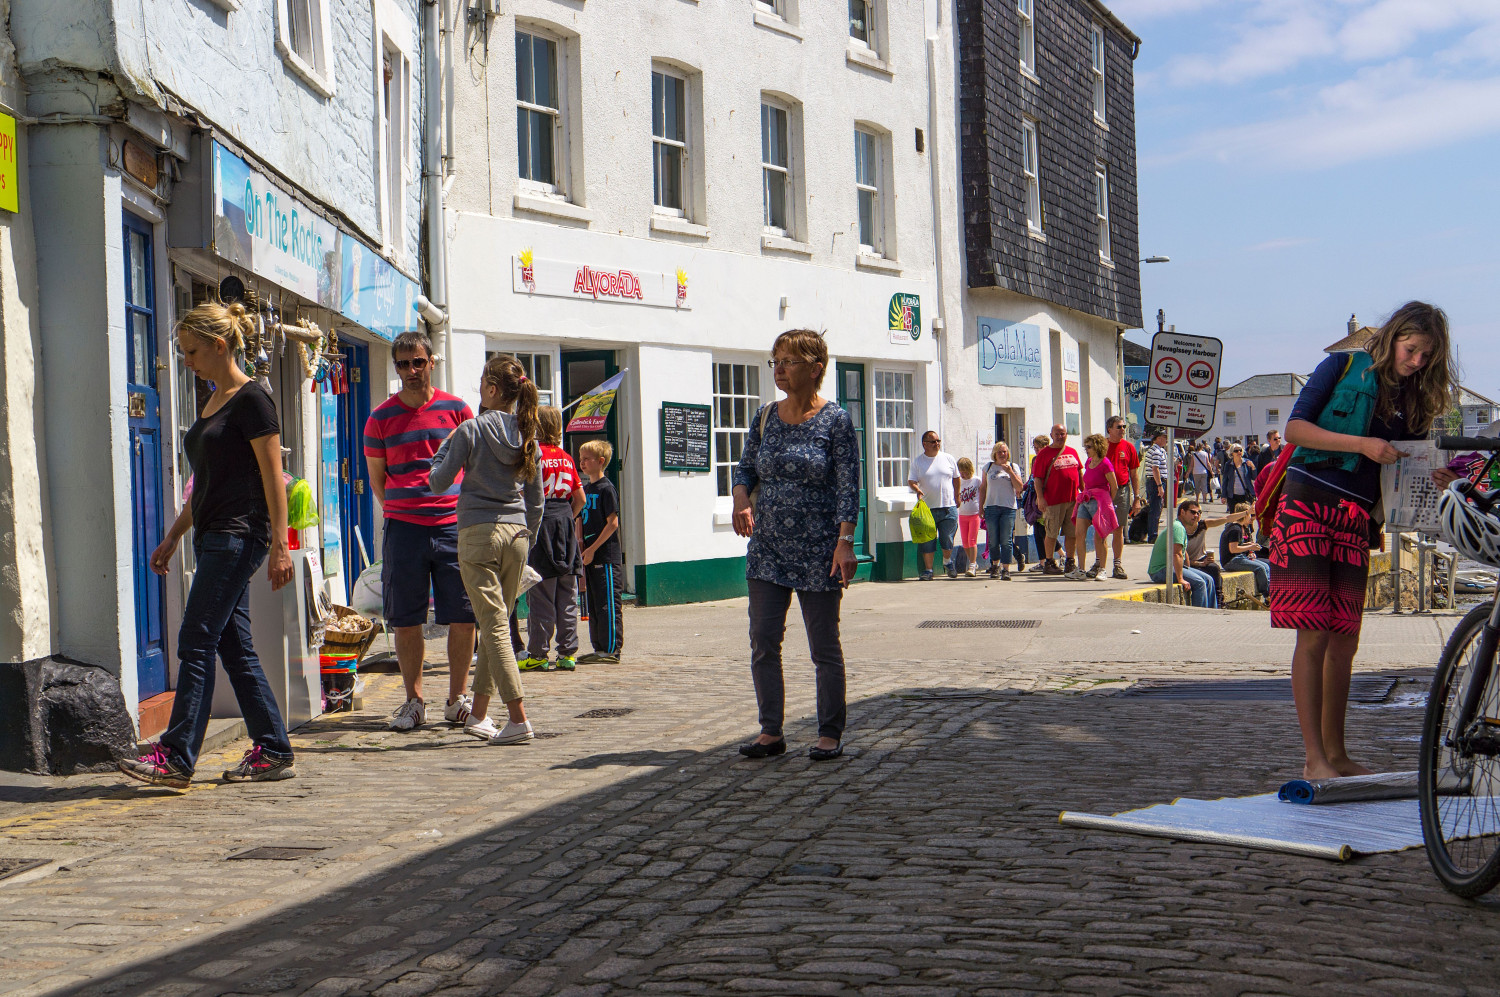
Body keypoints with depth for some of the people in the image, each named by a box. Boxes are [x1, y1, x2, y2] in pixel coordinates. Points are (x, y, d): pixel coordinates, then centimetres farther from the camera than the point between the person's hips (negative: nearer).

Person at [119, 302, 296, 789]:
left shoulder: (251, 399, -10)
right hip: (212, 538, 9)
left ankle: (176, 757, -7)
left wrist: (279, 545, -18)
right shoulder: (212, 403, 17)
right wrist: (173, 536, 22)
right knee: (235, 648, 8)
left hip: (239, 536, -9)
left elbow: (273, 476, -14)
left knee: (196, 644, -10)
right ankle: (273, 752, 12)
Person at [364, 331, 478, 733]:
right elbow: (377, 480, 13)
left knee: (463, 616, 0)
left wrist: (467, 511, 6)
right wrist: (404, 509, 7)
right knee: (406, 619, 2)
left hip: (454, 525, 0)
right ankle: (413, 701, 14)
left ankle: (457, 699, 12)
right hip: (403, 528, 0)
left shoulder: (456, 409, 5)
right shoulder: (381, 419, 5)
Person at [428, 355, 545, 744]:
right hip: (517, 532, 5)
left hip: (478, 533, -5)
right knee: (496, 624, 13)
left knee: (494, 625, -6)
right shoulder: (528, 435, 7)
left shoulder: (471, 430, -7)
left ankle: (518, 719, -12)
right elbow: (536, 500, 12)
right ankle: (478, 713, 21)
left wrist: (444, 447, 14)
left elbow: (439, 482, -2)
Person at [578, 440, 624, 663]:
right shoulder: (587, 488, 15)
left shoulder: (606, 488, -11)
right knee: (593, 604, 11)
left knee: (608, 604, -5)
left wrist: (592, 549, -16)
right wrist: (582, 549, 9)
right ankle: (599, 648, 17)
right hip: (590, 555, 9)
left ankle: (612, 650, -2)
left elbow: (613, 523, -15)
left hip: (606, 555, -9)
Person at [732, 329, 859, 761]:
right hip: (767, 546, 5)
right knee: (763, 640, 2)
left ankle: (830, 734, 13)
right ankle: (770, 731, 12)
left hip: (817, 550, -5)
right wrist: (741, 499, -5)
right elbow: (746, 467, 16)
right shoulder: (765, 417, 8)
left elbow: (848, 486, -9)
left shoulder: (835, 420, -6)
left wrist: (845, 542, -17)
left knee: (824, 645, 3)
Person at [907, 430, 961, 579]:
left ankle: (947, 562, 29)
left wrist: (956, 497, 18)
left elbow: (956, 478, 18)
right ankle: (928, 569, 8)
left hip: (948, 506, 1)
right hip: (927, 507, -1)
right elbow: (911, 481, -2)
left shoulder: (948, 459, 8)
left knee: (947, 539, 4)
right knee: (927, 540, 0)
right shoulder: (917, 461, 3)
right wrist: (917, 489, -23)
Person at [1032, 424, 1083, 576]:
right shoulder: (1044, 453, -3)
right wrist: (1040, 497, -14)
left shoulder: (1072, 452, 13)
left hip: (1073, 499, 5)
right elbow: (1037, 478, -6)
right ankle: (1049, 564, 7)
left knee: (1071, 533, 8)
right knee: (1051, 533, -1)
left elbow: (1079, 473, 22)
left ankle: (1070, 563, 18)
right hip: (1053, 500, -5)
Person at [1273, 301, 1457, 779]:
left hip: (1355, 522, 6)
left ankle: (1336, 754, 15)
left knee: (1344, 640, 6)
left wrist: (1435, 479, -6)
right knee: (1313, 633, -10)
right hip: (1309, 507, -6)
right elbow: (1296, 428, -7)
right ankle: (1314, 758, -10)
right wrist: (1361, 444, -16)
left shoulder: (1412, 403, 16)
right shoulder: (1343, 367, 1)